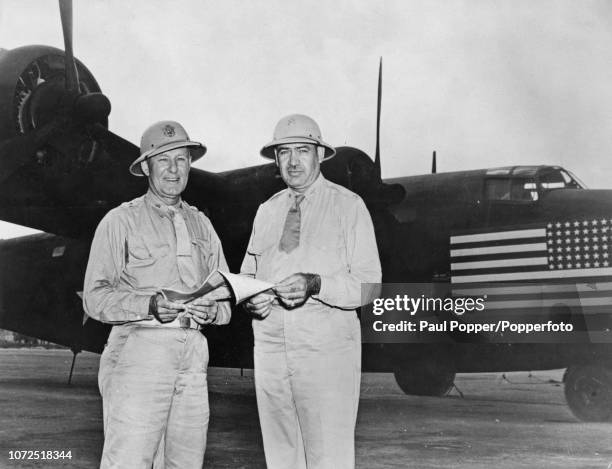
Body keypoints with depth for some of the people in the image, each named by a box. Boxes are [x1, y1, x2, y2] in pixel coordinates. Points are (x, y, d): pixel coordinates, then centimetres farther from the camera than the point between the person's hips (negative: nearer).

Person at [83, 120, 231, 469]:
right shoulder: (121, 221, 4)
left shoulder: (201, 224, 19)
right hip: (139, 348, -5)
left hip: (194, 353, 5)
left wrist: (210, 310, -5)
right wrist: (151, 305, -18)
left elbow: (227, 299, 18)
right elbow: (96, 297, -4)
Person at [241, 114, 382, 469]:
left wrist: (316, 285, -22)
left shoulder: (348, 205, 1)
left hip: (327, 350, -4)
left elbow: (369, 287, -5)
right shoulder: (267, 211, 15)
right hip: (271, 346, 4)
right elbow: (247, 274, 18)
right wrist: (249, 296, -6)